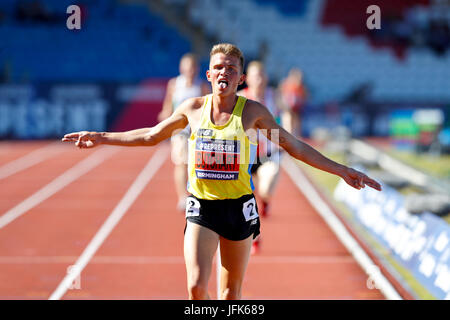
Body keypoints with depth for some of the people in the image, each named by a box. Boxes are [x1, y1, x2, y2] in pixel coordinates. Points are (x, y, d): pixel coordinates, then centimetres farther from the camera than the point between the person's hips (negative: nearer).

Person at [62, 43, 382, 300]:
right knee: (196, 287, -14)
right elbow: (150, 136, 17)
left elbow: (295, 146, 5)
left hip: (238, 208, 0)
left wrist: (342, 170, 2)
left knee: (231, 293, 6)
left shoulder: (253, 111, -3)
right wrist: (101, 137, 18)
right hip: (201, 208, 1)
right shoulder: (193, 108, 2)